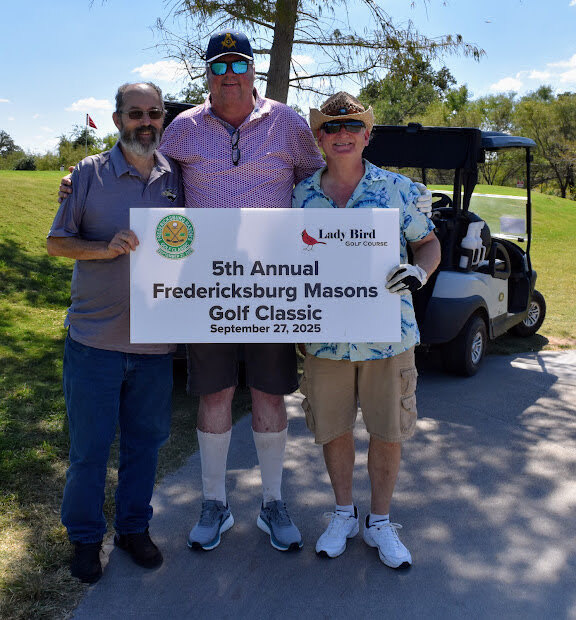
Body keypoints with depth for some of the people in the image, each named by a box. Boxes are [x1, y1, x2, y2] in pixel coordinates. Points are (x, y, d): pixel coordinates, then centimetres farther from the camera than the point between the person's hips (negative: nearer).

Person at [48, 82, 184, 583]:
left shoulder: (177, 176, 7)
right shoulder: (90, 172, 0)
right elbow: (57, 242, 1)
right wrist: (107, 248, -17)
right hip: (95, 336, -2)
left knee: (146, 439, 13)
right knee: (89, 444, 7)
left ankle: (133, 526, 33)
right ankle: (85, 537, 27)